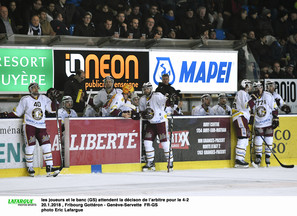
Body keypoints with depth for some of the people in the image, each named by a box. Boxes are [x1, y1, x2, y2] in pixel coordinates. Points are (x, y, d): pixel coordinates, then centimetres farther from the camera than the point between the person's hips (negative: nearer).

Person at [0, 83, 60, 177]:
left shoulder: (44, 99, 10)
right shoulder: (25, 99, 2)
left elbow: (52, 109, 7)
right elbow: (17, 113, 6)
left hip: (41, 126, 3)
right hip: (29, 125, -3)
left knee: (46, 145, -5)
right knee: (30, 145, -9)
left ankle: (49, 166, 0)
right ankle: (29, 167, 2)